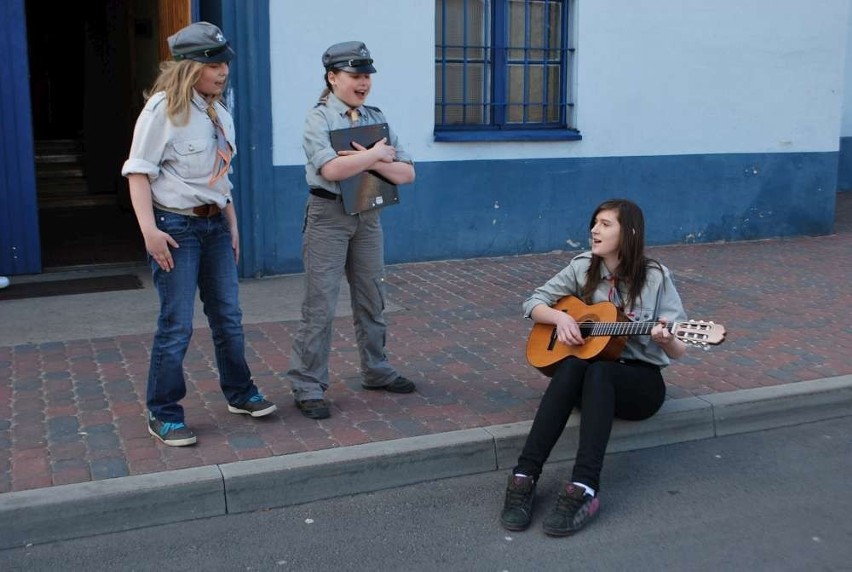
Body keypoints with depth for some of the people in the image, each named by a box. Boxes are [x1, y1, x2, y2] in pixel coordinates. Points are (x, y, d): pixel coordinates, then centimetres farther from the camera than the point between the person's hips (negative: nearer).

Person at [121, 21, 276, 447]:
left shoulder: (219, 112, 12)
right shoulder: (163, 108, -11)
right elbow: (138, 171, -14)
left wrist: (232, 223, 16)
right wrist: (149, 229, -22)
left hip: (214, 224, 7)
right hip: (176, 226, -7)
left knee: (228, 316, 14)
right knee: (177, 325, -4)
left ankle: (240, 394, 30)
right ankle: (163, 415, 9)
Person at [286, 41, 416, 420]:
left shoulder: (377, 118, 7)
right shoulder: (318, 119, -7)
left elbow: (406, 173, 1)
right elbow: (332, 169, -25)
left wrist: (372, 161, -16)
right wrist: (376, 154, -14)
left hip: (368, 215, 6)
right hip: (329, 215, -6)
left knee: (372, 299, 15)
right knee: (320, 304, -5)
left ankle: (376, 371, 31)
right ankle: (307, 386, 4)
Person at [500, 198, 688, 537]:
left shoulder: (655, 277, -7)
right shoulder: (582, 268, 2)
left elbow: (678, 351, -7)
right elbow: (533, 304, 8)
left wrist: (666, 339, -31)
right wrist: (560, 317, -13)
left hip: (640, 380, -2)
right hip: (592, 376, 3)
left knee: (597, 371, -36)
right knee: (571, 366, -34)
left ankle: (584, 489, -46)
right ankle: (524, 477, -39)